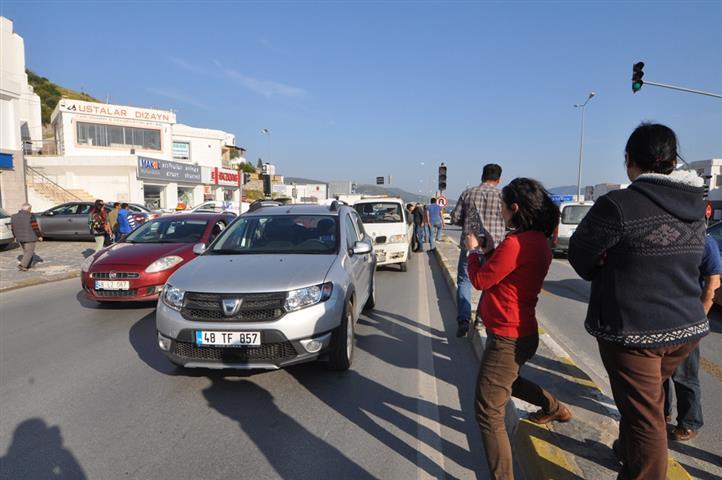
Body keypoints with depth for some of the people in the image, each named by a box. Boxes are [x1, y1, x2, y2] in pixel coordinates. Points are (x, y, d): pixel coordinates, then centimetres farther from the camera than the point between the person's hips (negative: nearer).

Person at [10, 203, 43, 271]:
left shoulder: (14, 217, 3)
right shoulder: (30, 216, -15)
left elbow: (12, 228, 9)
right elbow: (35, 227, -13)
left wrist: (16, 237, 20)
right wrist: (39, 236, -3)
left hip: (20, 238, 6)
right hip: (30, 238, -6)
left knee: (26, 252, 18)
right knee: (29, 252, 1)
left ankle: (27, 266, 19)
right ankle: (22, 265, -10)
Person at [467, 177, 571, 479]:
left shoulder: (516, 243, -26)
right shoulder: (539, 241, 5)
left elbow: (480, 280, -15)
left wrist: (473, 250, 0)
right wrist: (491, 252, 8)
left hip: (507, 338, -10)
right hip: (522, 333, 10)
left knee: (488, 413, -2)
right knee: (507, 381, 37)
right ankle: (556, 409, 58)